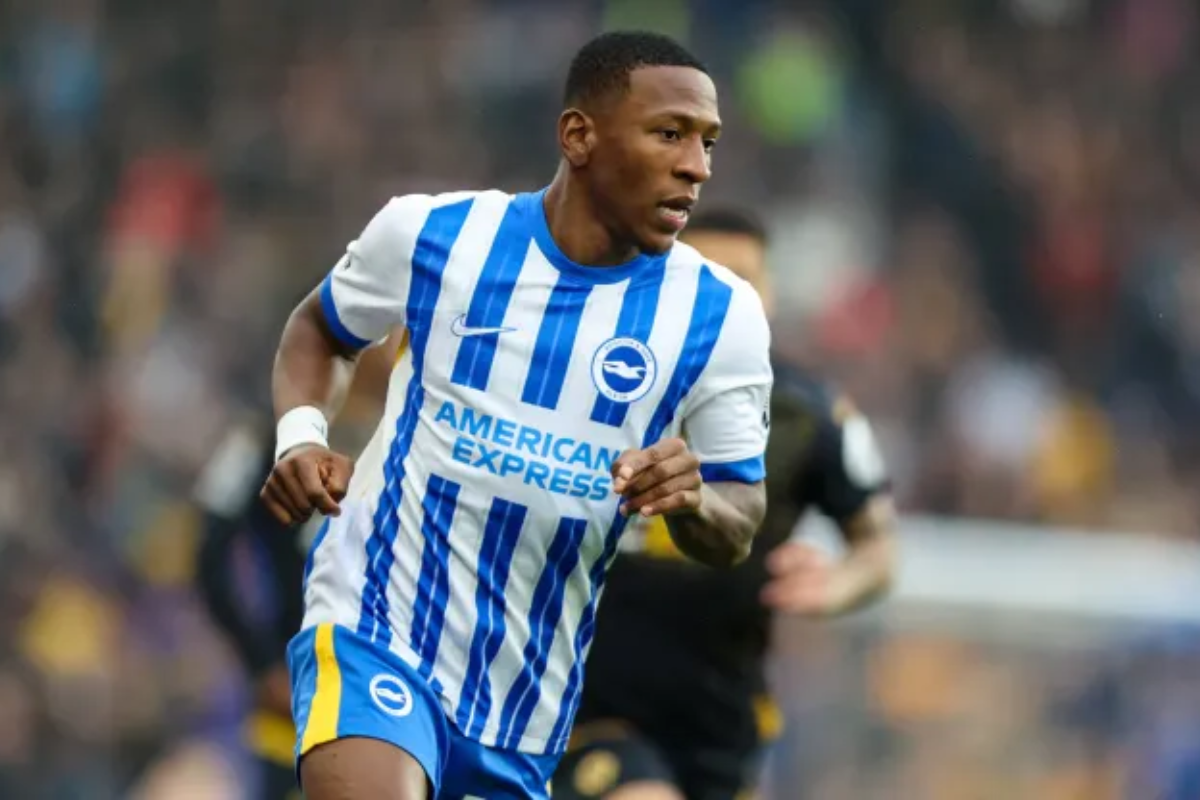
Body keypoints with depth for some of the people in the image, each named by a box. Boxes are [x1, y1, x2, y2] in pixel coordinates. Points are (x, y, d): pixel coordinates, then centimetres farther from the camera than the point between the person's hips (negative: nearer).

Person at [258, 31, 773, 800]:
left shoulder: (718, 314, -4)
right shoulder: (431, 233, -6)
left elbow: (740, 525, 1)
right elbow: (319, 327, 15)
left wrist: (692, 500, -23)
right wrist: (301, 436, -5)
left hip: (531, 702, 3)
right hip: (375, 629, -3)